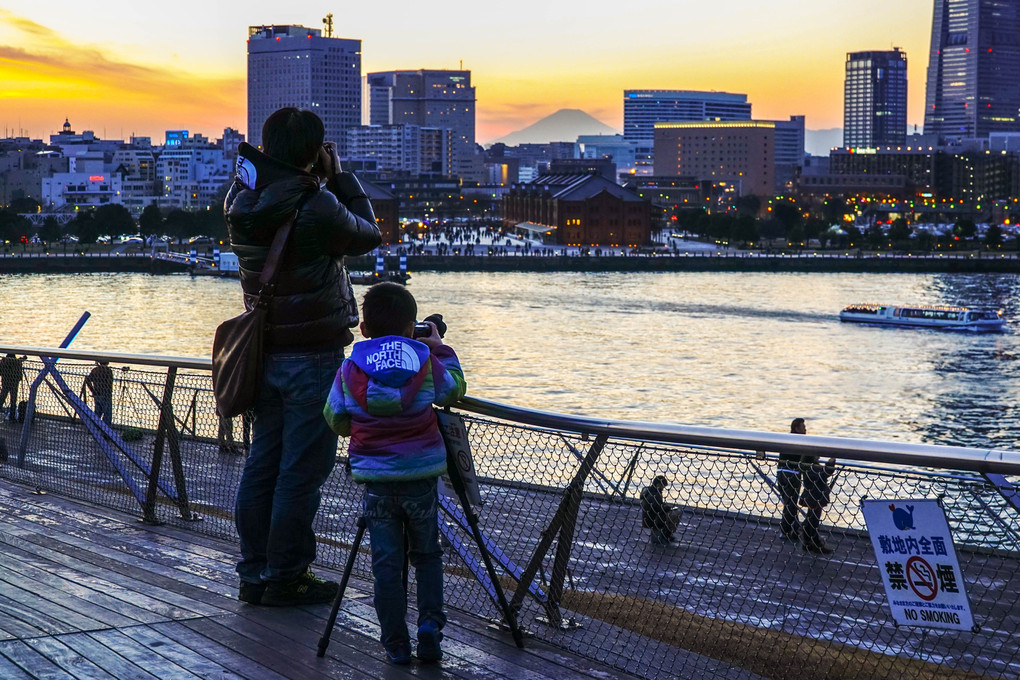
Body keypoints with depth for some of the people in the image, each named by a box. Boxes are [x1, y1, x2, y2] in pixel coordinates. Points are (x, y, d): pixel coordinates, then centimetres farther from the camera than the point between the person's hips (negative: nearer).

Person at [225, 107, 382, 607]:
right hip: (313, 354, -7)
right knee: (302, 471, 0)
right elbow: (368, 236, -2)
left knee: (262, 463, 13)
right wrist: (340, 177, 4)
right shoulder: (317, 206, -19)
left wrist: (324, 181, 9)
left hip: (264, 353, 7)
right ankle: (285, 579, 5)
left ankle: (254, 575, 19)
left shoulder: (241, 201, 2)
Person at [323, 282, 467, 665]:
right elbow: (453, 391, 16)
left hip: (376, 481, 0)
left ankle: (395, 644, 6)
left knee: (386, 563, 5)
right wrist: (440, 348, 26)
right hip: (421, 478, 0)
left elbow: (336, 421, 8)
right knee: (427, 555, 16)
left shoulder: (350, 369, -1)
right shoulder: (426, 361, -3)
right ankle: (430, 622, 0)